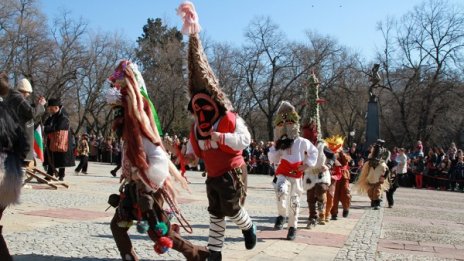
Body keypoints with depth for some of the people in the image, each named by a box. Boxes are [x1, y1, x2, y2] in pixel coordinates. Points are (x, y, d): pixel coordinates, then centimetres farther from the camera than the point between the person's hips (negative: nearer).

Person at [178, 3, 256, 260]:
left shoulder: (230, 119, -15)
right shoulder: (197, 125, 6)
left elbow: (245, 139, -23)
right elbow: (194, 145, 18)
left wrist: (222, 137, -32)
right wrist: (188, 154, -4)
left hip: (232, 172, -6)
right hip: (213, 176, 7)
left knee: (232, 209, -2)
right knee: (215, 214, 11)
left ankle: (249, 227, 33)